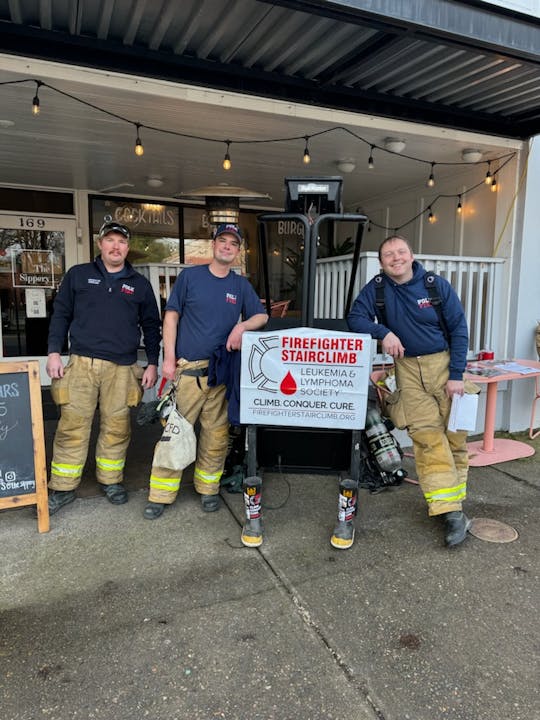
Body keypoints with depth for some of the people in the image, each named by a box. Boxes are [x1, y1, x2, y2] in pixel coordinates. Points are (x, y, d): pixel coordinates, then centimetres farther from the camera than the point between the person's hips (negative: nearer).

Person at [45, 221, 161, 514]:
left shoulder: (139, 284, 13)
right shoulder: (78, 275, 11)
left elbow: (151, 325, 15)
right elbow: (60, 314, 11)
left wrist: (152, 363, 7)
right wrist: (54, 352, 1)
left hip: (122, 368, 1)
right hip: (81, 363, -1)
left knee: (117, 427, 3)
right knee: (72, 426, -2)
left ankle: (111, 480, 22)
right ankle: (63, 488, 11)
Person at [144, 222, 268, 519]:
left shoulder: (241, 285, 12)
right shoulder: (190, 276, 5)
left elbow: (262, 316, 14)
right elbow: (171, 317, 3)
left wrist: (242, 326, -8)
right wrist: (169, 358, -5)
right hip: (186, 369, -2)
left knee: (216, 435, 7)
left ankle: (208, 488, 24)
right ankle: (161, 494, 11)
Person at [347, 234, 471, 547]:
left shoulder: (437, 285, -3)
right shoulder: (377, 287, 1)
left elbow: (459, 330, -2)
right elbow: (356, 317, -2)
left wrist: (457, 375, -8)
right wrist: (384, 332, -19)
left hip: (444, 362, 0)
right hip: (408, 368, 0)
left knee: (455, 434, 1)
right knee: (427, 436, -8)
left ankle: (454, 497, 19)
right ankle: (452, 512, -5)